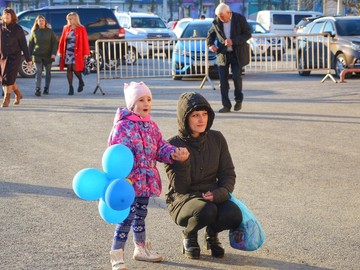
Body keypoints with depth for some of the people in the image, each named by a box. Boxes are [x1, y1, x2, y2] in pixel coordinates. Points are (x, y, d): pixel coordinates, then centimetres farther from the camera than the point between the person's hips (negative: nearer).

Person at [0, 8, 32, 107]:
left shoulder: (17, 29, -3)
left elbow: (23, 45, -1)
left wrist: (28, 59, -1)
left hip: (14, 56, -4)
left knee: (9, 77, -10)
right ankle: (18, 94, 29)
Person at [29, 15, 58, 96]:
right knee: (38, 72, -10)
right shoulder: (34, 32, 7)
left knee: (48, 72, 9)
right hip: (37, 55, 0)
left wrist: (53, 53, -11)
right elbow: (30, 44, 10)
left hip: (48, 55, 0)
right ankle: (38, 89, -16)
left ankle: (46, 88, 20)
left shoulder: (50, 31, 3)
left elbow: (54, 43, 1)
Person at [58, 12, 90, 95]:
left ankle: (81, 82, 17)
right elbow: (62, 40, 11)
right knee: (69, 69, 1)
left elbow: (85, 41, -3)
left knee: (75, 69, -11)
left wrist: (85, 53, -7)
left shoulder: (81, 29, -2)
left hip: (77, 52, -4)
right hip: (67, 52, 4)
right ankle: (70, 88, 7)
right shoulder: (65, 28, 9)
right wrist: (60, 52, 7)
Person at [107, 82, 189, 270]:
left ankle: (141, 249, 36)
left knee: (141, 214, 21)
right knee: (127, 216, -9)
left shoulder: (151, 126, 11)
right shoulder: (123, 127, -14)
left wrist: (174, 154, -9)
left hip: (145, 181, 8)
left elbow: (160, 148, 11)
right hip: (129, 181, -8)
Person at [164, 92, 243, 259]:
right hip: (183, 199, -3)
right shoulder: (173, 146, -11)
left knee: (234, 215, -29)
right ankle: (189, 235, -1)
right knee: (207, 211, -37)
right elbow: (180, 187, -14)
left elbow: (228, 173, 3)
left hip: (213, 195, 3)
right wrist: (182, 161, -30)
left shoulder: (216, 139, 0)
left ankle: (212, 233, 8)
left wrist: (219, 193, -17)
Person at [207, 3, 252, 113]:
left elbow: (248, 34, -9)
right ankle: (226, 105, 5)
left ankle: (239, 100, 21)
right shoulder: (216, 22, -1)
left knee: (236, 77, -5)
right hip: (222, 54, 3)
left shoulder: (240, 19, -8)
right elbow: (210, 34, 16)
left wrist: (233, 41, -20)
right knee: (223, 80, -1)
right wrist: (210, 44, -4)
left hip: (237, 54, -2)